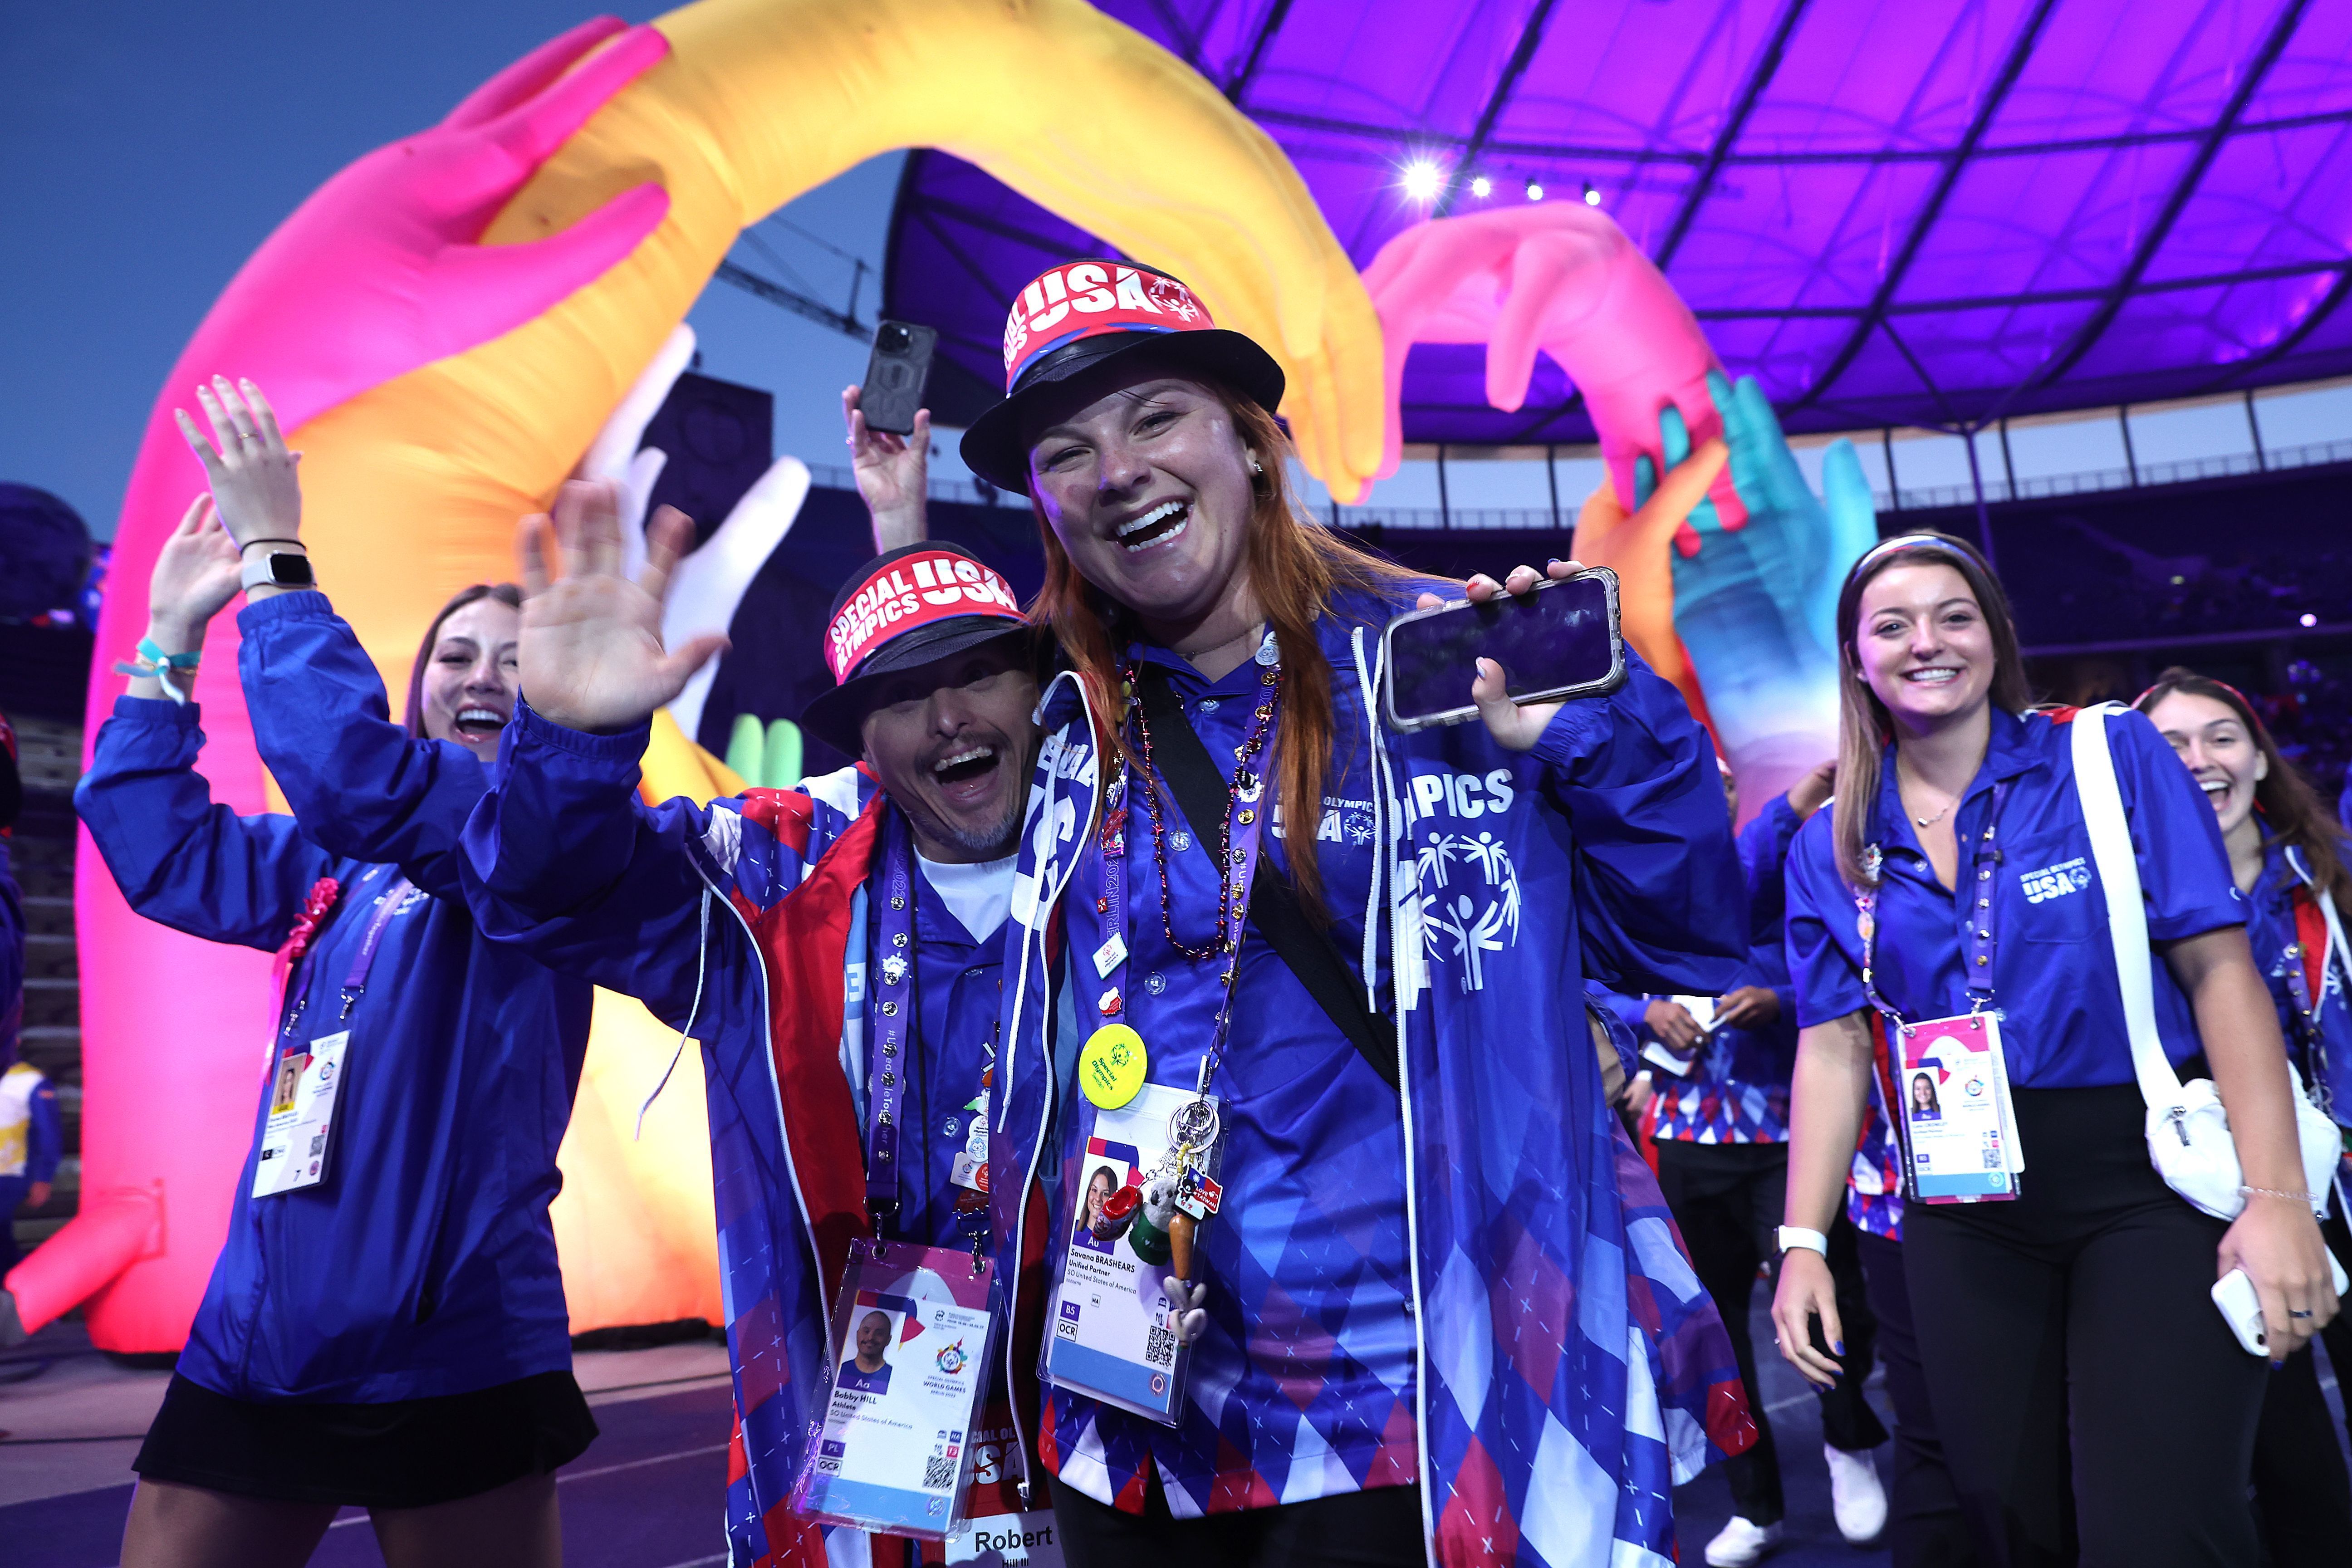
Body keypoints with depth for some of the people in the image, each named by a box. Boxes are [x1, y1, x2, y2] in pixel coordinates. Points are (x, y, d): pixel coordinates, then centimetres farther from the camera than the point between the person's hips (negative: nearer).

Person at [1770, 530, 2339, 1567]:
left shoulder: (2115, 759, -3)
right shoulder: (1828, 848, 5)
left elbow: (2219, 971, -7)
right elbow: (1833, 1049, 5)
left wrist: (2276, 1196, -14)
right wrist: (1803, 1241, -2)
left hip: (2152, 1180, -3)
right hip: (1964, 1215, 3)